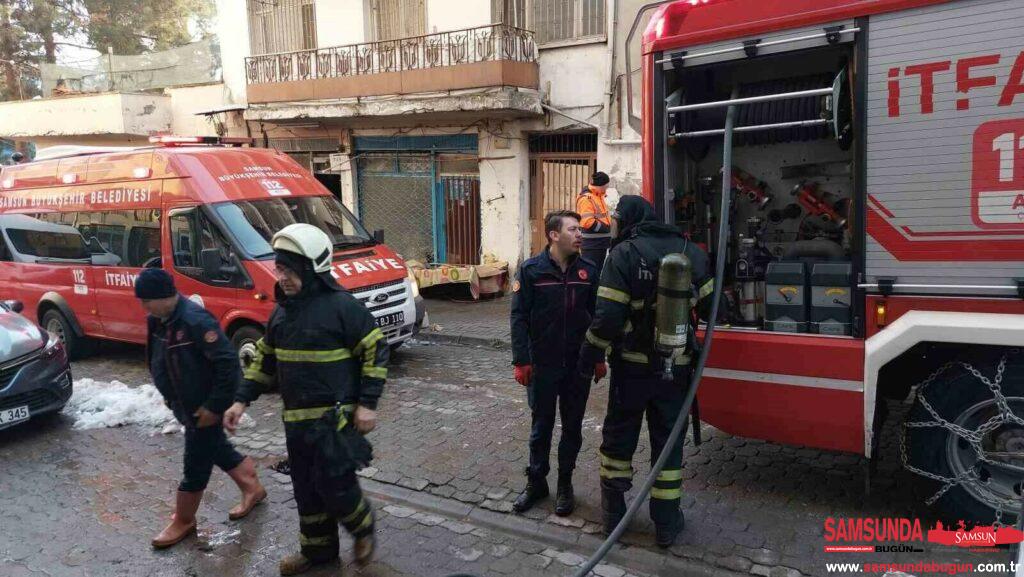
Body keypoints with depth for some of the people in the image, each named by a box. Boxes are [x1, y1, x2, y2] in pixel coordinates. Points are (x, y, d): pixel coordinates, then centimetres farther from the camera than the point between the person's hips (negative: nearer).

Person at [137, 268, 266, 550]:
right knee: (218, 450, 22)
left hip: (204, 408, -9)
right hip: (185, 405, 9)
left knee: (196, 465, 6)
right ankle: (253, 489, 40)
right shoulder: (159, 320, 0)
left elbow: (228, 363, -29)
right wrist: (170, 397, 17)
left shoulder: (196, 321, -28)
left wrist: (214, 406, -25)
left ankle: (183, 522, 24)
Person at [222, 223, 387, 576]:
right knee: (306, 489, 16)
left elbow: (375, 350, -12)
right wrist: (241, 401, 10)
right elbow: (264, 360, 18)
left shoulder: (341, 306, -14)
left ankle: (363, 527, 26)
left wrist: (367, 403, -15)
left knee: (334, 485, -4)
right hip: (296, 420, 7)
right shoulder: (281, 312, 8)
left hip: (334, 417, -7)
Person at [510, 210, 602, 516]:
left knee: (572, 426, 12)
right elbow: (519, 317, -6)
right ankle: (536, 482, 28)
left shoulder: (589, 270, 1)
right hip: (542, 364, -2)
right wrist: (521, 361, -10)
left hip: (579, 365, 2)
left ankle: (565, 484, 28)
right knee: (541, 425, 11)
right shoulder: (531, 270, -7)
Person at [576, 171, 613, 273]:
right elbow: (588, 222, -26)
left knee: (598, 271, 16)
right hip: (591, 243, -10)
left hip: (601, 242, 10)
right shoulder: (586, 198, -17)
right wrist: (605, 228, -16)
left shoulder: (599, 196, 14)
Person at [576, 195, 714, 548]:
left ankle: (613, 513, 26)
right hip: (676, 368, 3)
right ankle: (666, 524, 21)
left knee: (618, 436, 15)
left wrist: (588, 358, -7)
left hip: (632, 365, -3)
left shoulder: (624, 254, -12)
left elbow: (608, 316, -18)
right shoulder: (690, 252, 2)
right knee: (668, 440, 13)